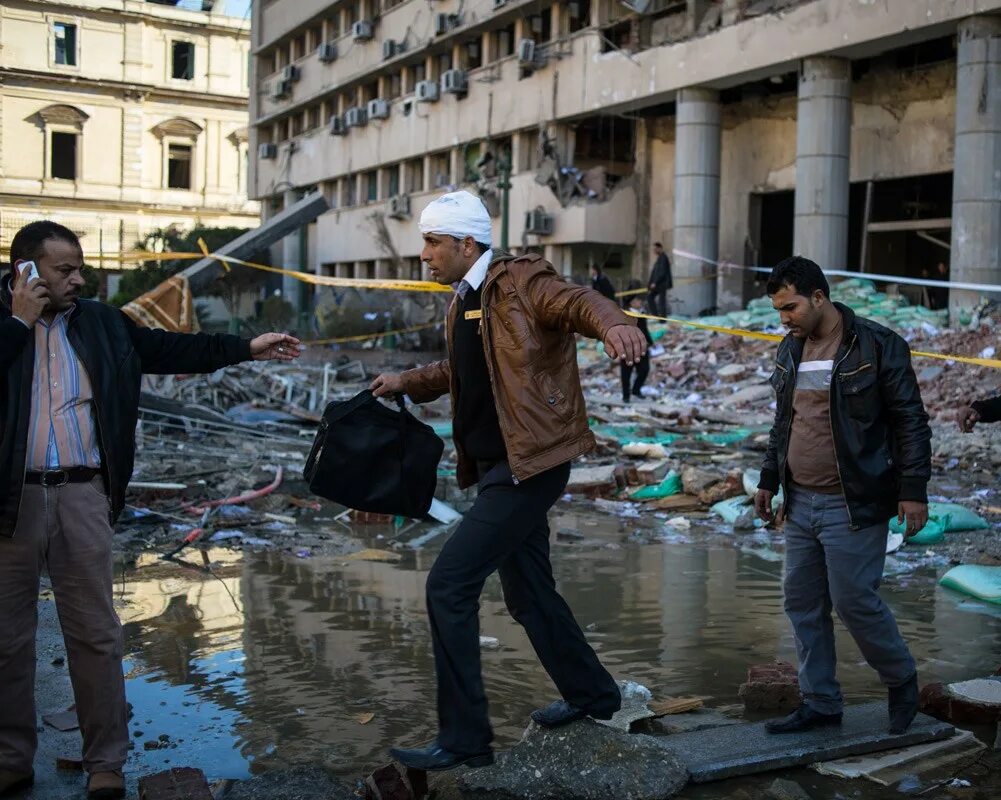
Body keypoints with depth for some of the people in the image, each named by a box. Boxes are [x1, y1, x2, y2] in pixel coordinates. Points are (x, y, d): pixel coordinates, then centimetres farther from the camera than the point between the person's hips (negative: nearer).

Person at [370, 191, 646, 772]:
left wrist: (613, 324, -52)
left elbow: (578, 302, -32)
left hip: (529, 464, -10)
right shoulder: (464, 302, 15)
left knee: (450, 585, -13)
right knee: (528, 593, 19)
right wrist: (407, 382, 25)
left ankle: (464, 739, -3)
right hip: (497, 466, 10)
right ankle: (591, 694, 40)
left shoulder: (520, 281, -12)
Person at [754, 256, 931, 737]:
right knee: (802, 605, 9)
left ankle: (902, 681, 21)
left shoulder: (876, 346, -10)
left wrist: (913, 489, -12)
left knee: (854, 601, -5)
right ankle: (820, 703, 22)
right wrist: (768, 480, 17)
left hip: (853, 505, -7)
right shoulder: (791, 350, 10)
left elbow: (911, 423, -8)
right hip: (800, 503, 7)